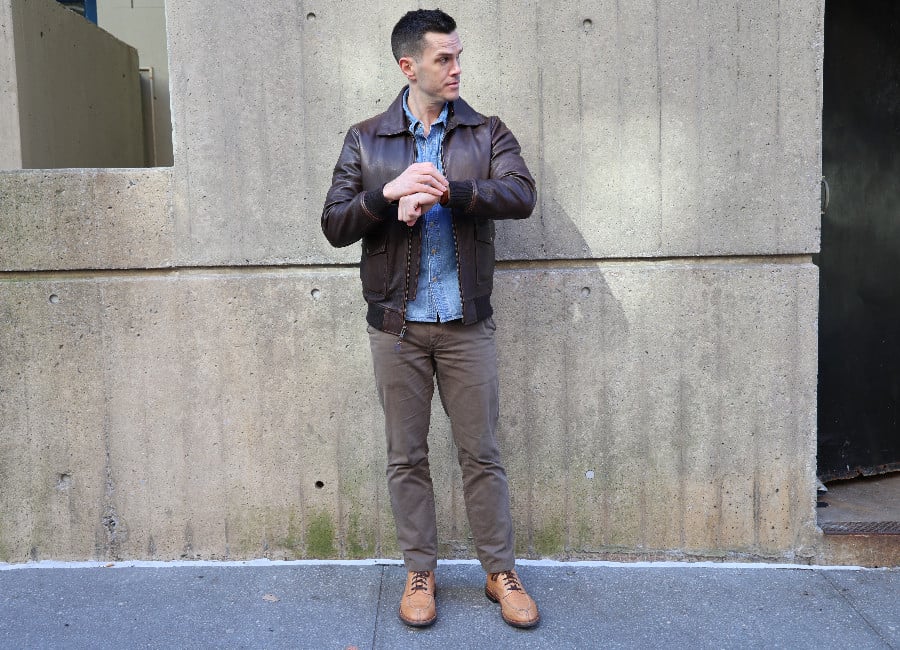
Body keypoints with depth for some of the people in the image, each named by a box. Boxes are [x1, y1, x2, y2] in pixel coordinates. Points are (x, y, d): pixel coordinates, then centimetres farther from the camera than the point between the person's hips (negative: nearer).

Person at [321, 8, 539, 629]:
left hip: (466, 323, 0)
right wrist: (390, 192, -18)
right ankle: (420, 573, 26)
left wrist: (444, 191, -23)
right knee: (406, 457, 10)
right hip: (397, 325, 1)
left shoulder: (487, 133, 4)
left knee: (482, 453, 7)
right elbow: (334, 224, -2)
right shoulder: (365, 140, 5)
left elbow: (521, 195, -13)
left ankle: (501, 572, 23)